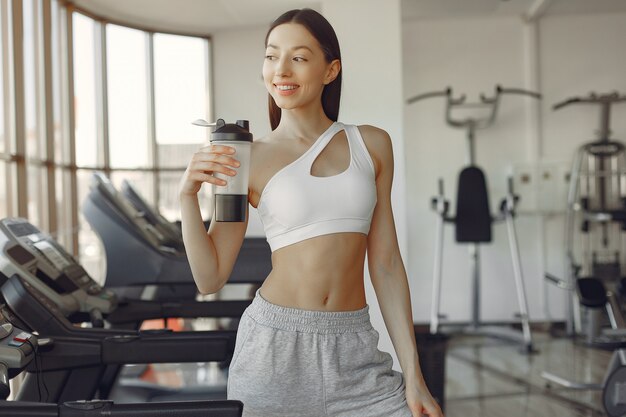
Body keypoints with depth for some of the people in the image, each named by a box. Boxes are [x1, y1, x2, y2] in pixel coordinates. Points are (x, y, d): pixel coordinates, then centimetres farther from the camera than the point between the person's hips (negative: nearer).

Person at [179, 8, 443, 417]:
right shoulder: (250, 158, -1)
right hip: (274, 347, -1)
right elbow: (210, 278, 0)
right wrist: (189, 195, -14)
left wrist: (413, 375, 1)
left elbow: (386, 263, 4)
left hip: (354, 352, 2)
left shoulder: (371, 144, 4)